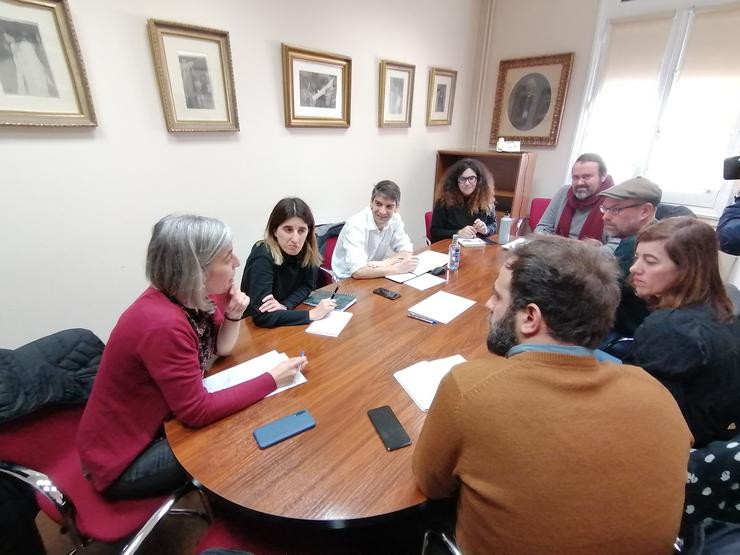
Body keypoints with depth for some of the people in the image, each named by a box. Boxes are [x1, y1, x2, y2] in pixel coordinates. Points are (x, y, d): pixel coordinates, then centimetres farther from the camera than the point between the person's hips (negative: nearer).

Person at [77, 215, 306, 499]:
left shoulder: (191, 297, -10)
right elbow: (198, 412, -29)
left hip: (155, 424, 7)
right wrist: (272, 379, -24)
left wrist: (233, 314, -16)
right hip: (122, 459, -7)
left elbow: (221, 348, 5)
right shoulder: (163, 325, -35)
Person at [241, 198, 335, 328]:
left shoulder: (306, 251, -9)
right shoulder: (262, 258, -25)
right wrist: (312, 314, -28)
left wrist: (285, 305, -20)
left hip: (287, 324, 6)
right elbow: (262, 316, -30)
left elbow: (307, 286, -3)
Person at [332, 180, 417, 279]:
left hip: (374, 278, 6)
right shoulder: (355, 225, -25)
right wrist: (397, 268, -27)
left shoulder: (395, 219, -7)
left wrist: (384, 263, -22)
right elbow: (357, 271, -34)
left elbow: (407, 251, -4)